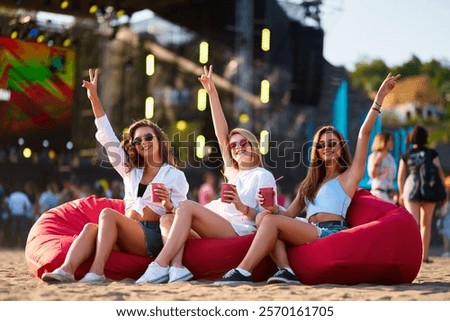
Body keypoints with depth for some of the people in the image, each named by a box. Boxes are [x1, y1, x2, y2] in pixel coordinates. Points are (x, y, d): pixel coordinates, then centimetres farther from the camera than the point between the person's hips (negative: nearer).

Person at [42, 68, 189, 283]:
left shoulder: (175, 175, 11)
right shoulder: (131, 172, 25)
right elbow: (108, 139, 20)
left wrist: (168, 204, -21)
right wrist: (94, 99, 15)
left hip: (155, 237, -4)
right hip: (128, 239, 4)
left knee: (108, 213, -28)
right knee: (91, 228, -26)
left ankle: (97, 271, -44)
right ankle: (66, 269, -49)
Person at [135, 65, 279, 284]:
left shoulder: (263, 176, 9)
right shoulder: (233, 173, 28)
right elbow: (221, 134, 23)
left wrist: (241, 206, -18)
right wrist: (212, 93, 18)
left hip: (239, 231, -8)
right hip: (217, 228, 8)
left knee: (187, 205, -25)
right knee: (167, 218, -11)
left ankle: (160, 266, -35)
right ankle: (176, 267, -35)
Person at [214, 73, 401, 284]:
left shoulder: (348, 177, 13)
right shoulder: (309, 184, 31)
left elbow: (364, 134, 5)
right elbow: (290, 214, 24)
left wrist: (379, 98, -1)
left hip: (331, 232, -6)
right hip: (311, 233, 6)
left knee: (271, 220, -21)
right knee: (264, 217, -17)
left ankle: (243, 272, -31)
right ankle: (285, 270, -34)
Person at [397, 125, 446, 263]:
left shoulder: (406, 155, 5)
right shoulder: (431, 153, 1)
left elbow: (400, 177, 8)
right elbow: (439, 173, -4)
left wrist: (401, 194, 22)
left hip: (411, 190, -1)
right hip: (429, 191, 1)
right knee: (426, 224, 15)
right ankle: (424, 255, 20)